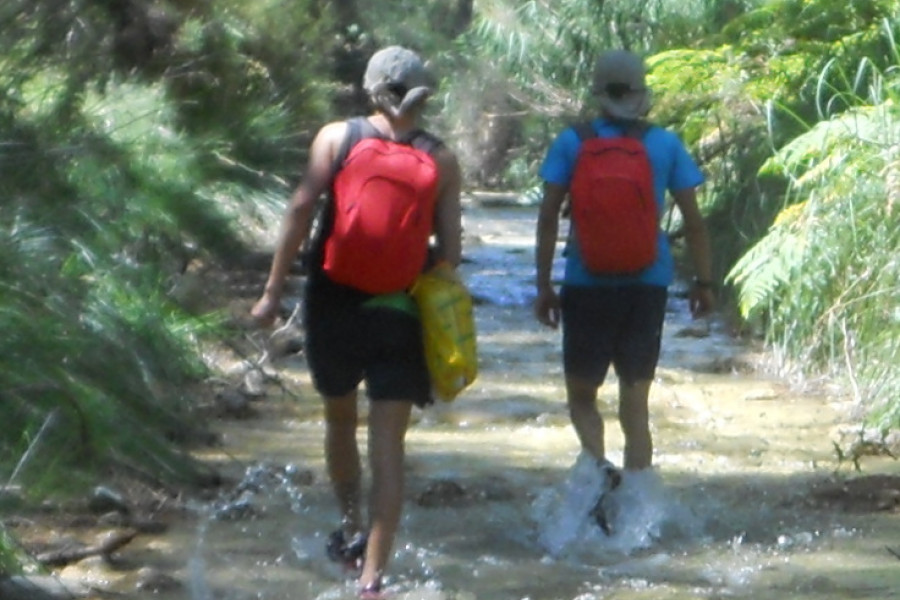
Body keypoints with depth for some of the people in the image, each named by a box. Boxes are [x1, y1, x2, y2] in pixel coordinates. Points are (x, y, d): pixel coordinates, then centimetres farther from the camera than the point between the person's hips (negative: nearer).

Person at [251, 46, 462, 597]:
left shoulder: (336, 137, -1)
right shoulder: (442, 159, 1)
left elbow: (302, 207, -9)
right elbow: (451, 246, 0)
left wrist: (274, 290, -6)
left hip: (334, 302, 0)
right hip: (401, 313, 0)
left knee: (340, 421, 25)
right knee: (388, 448, -1)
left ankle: (352, 527, 37)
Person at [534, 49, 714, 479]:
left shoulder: (572, 143, -1)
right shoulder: (666, 145, 2)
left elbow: (548, 218, -4)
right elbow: (693, 221, 1)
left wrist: (543, 286, 2)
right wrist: (704, 282, 9)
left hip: (587, 285, -1)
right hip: (647, 283, 1)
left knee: (581, 395, 9)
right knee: (635, 400, 8)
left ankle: (596, 460, -19)